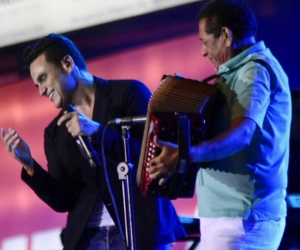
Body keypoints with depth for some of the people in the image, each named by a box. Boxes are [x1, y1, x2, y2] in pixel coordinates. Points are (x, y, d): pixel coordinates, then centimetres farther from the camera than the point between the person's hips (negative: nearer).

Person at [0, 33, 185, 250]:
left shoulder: (128, 93, 0)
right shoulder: (56, 131, 14)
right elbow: (63, 200, 10)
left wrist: (97, 132, -19)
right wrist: (29, 165, -6)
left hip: (141, 231, -4)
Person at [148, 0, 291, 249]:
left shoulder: (254, 69, -13)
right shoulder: (247, 68, 20)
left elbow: (242, 133, -28)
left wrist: (185, 156, -41)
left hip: (240, 217, -11)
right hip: (237, 213, 11)